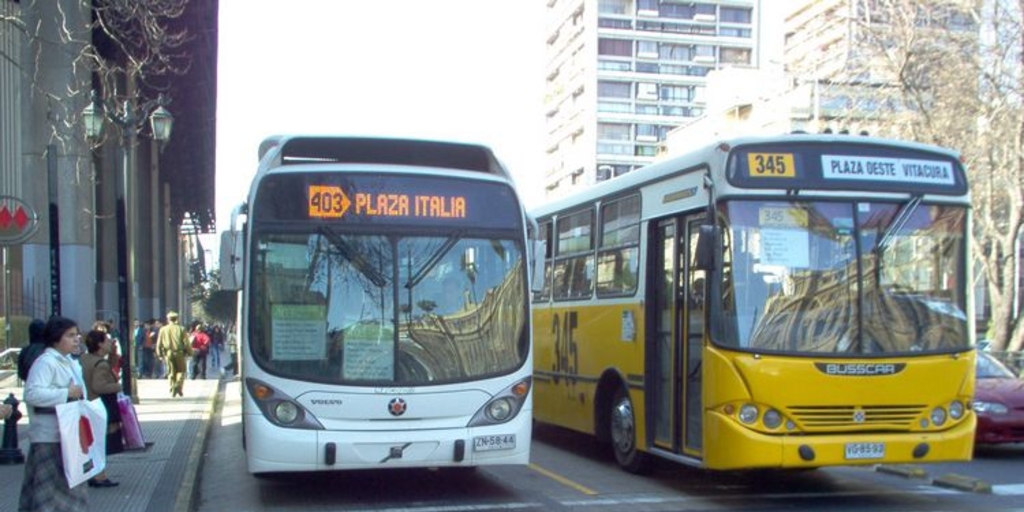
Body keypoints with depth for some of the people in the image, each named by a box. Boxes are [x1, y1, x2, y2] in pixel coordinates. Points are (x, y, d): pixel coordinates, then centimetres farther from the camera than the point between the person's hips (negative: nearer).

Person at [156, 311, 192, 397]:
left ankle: (172, 388, 4)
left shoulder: (163, 330, 3)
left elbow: (159, 344, 6)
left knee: (171, 372, 11)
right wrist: (189, 352, 5)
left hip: (168, 353, 2)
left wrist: (160, 354, 16)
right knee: (181, 370, 10)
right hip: (179, 353, -2)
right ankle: (178, 385, -9)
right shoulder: (181, 329, -4)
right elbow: (186, 343, -5)